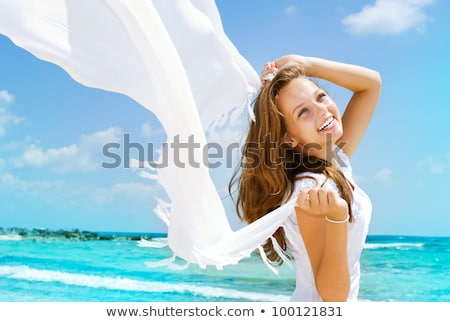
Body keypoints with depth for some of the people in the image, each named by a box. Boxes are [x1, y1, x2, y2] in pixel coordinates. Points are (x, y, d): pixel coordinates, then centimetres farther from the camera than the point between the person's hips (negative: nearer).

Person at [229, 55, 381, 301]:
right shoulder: (312, 189, -28)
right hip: (320, 307, -7)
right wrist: (336, 216, -39)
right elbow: (333, 294, -26)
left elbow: (371, 83, 2)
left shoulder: (336, 158, -5)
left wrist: (299, 63, -9)